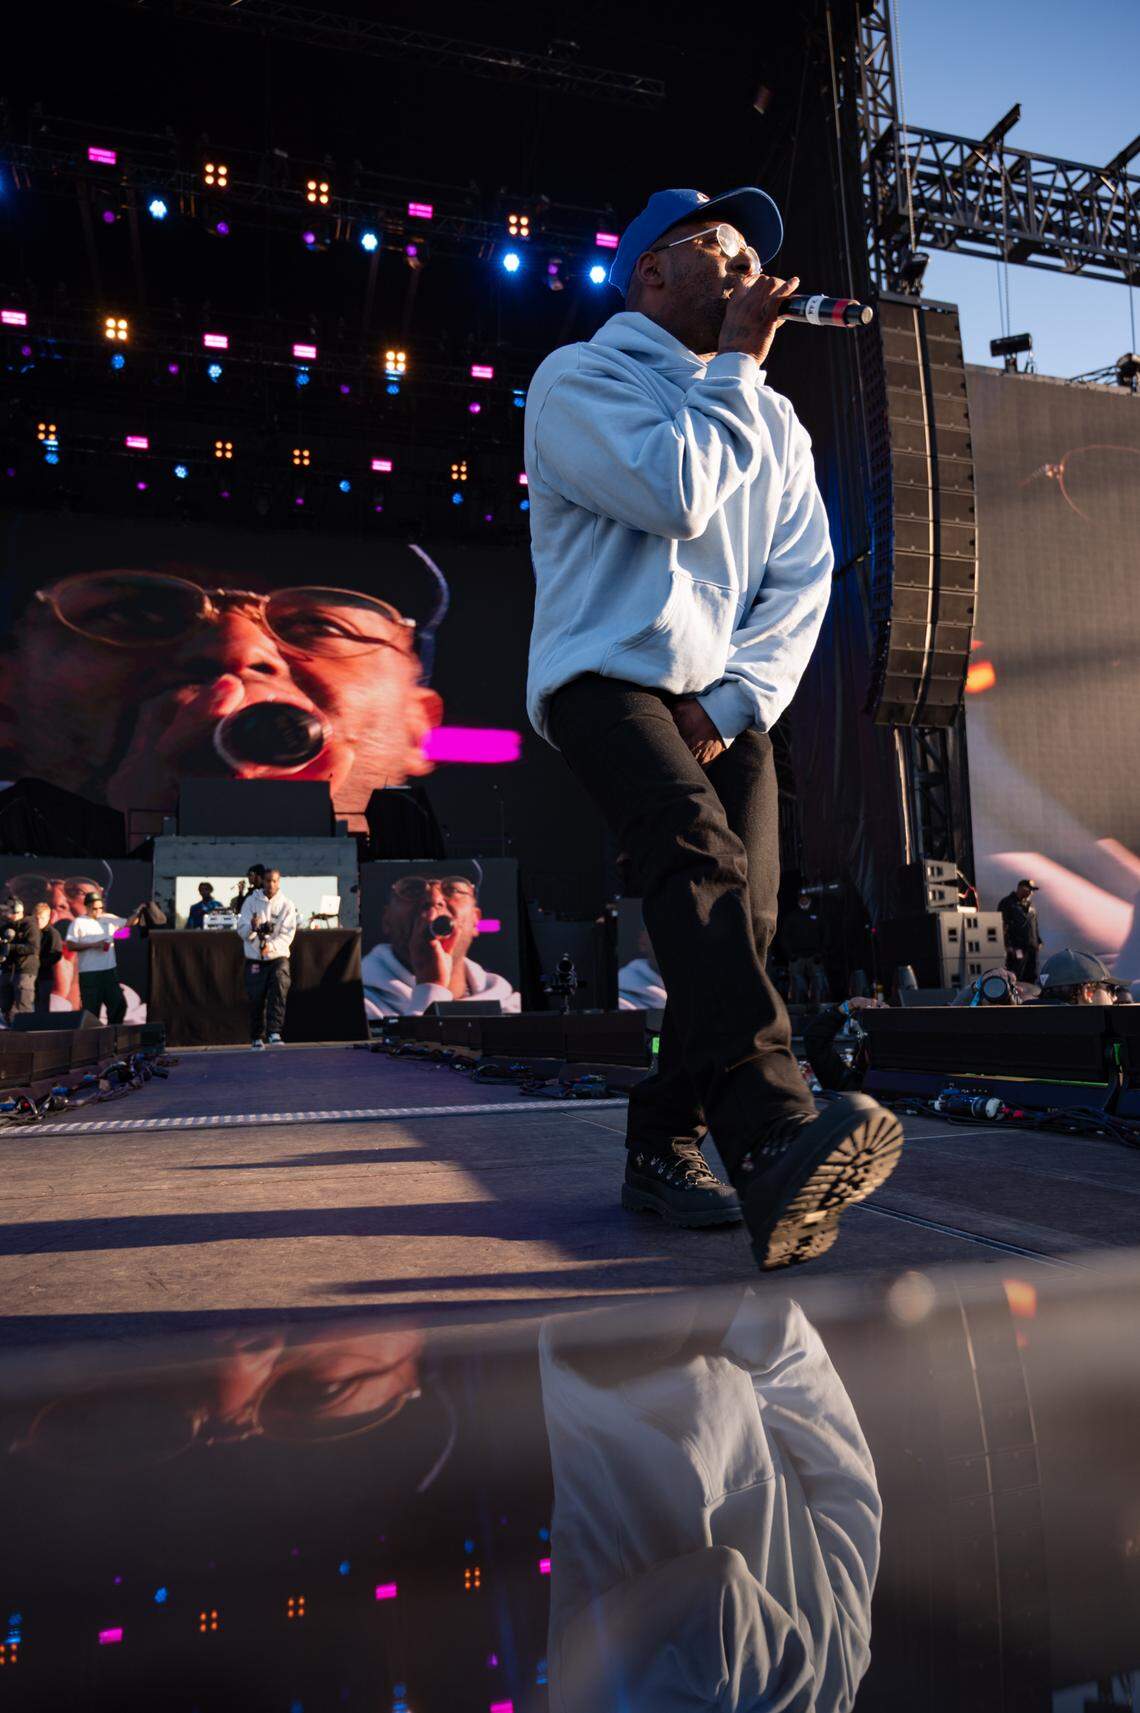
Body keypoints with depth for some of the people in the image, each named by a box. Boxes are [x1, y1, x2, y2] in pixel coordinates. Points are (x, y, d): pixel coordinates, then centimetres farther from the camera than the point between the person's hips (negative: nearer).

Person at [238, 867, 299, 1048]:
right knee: (256, 998, 2)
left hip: (278, 957, 0)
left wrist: (270, 946, -22)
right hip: (254, 958, 1)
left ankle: (274, 1033, -22)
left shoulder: (287, 905, 2)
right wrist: (252, 927, -27)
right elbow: (242, 930, -4)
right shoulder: (251, 901, 2)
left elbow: (287, 934, -6)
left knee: (279, 990, -21)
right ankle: (257, 1037, 16)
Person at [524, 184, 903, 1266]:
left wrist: (737, 699, -6)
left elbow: (802, 577, 10)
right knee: (701, 855, -31)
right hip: (607, 676, -5)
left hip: (724, 697, 6)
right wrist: (736, 363, -1)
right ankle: (775, 1144, -43)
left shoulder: (772, 420, 22)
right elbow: (674, 491, -17)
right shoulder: (579, 377, 4)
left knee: (743, 918, -8)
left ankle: (662, 1149, 7)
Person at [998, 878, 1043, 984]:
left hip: (1032, 947, 8)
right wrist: (1008, 945, -16)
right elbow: (1003, 926, -10)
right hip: (1017, 948, -8)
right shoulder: (1006, 903, -5)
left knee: (1031, 977, 11)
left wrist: (1038, 941, 16)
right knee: (1014, 979, -9)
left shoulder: (1030, 905, 18)